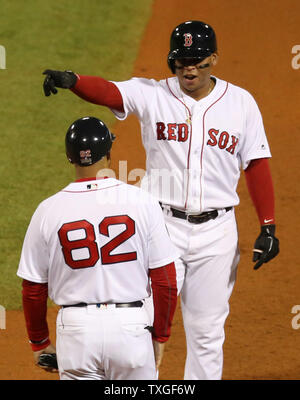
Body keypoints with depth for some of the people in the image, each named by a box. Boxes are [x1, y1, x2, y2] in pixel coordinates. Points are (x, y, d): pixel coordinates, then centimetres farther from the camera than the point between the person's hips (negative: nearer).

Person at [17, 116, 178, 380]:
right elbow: (165, 279, -4)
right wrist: (160, 335, 8)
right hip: (131, 326, 0)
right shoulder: (141, 202, -5)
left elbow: (34, 288, 3)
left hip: (76, 329, 1)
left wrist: (39, 342, 17)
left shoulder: (48, 211, -3)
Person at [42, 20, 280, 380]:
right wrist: (71, 80, -43)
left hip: (217, 231, 1)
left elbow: (256, 165, 5)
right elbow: (108, 92, -21)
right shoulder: (152, 95, -3)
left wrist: (268, 227, -2)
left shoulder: (240, 102, 2)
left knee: (206, 329, 9)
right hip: (162, 226, -1)